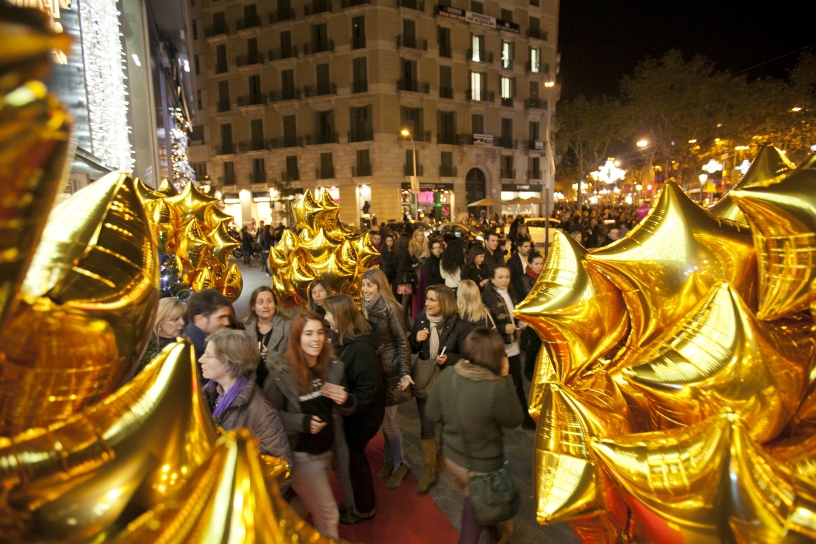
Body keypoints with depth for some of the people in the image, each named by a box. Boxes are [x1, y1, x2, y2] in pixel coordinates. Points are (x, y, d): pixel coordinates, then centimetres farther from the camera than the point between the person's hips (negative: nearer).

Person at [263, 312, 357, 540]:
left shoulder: (333, 367, -4)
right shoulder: (281, 371, -19)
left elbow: (348, 409, 6)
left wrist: (345, 400, -17)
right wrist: (301, 422, -25)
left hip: (326, 450, 6)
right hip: (301, 454, -5)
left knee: (305, 504, 26)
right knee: (327, 515, 5)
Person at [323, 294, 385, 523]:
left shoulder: (361, 347, -29)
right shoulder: (342, 338, 0)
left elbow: (368, 388, -28)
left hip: (361, 415, -8)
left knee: (354, 457, 10)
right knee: (353, 455, 22)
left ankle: (364, 509, 33)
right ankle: (361, 501, 44)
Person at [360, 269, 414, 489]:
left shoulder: (390, 308, -16)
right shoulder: (365, 309, 5)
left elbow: (402, 342, -15)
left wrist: (405, 373, -21)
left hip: (389, 371, -6)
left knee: (387, 419, 0)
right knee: (382, 418, 14)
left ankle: (400, 463, 20)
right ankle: (390, 459, 31)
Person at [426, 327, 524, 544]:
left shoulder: (446, 377, -18)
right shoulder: (496, 389, -33)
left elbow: (433, 415, -5)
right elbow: (515, 419, -13)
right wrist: (505, 379, -12)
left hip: (453, 457, 6)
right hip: (482, 466, -6)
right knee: (472, 526, 20)